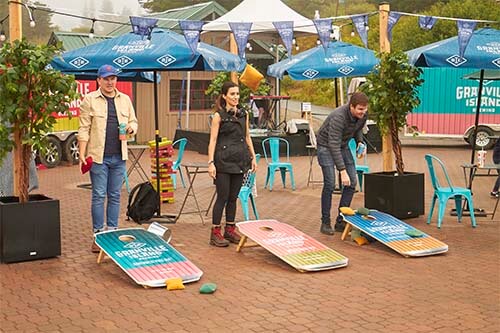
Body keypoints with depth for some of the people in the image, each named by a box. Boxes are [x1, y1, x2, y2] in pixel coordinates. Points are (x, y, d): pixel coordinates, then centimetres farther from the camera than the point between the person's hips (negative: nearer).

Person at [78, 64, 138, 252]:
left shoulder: (125, 100, 12)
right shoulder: (90, 100, -1)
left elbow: (133, 121, 19)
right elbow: (84, 129, -3)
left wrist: (131, 128, -5)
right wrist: (82, 154, -9)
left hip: (119, 156, 4)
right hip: (98, 156, -4)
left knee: (115, 196, 10)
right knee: (98, 196, 0)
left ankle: (112, 232, 18)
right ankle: (98, 235, 8)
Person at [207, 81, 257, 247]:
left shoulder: (244, 114, 10)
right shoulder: (219, 116, -5)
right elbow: (213, 140, -8)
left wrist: (253, 157, 12)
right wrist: (211, 162, -15)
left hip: (240, 160, 5)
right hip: (223, 160, -5)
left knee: (233, 197, 11)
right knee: (223, 197, -3)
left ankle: (230, 230, 21)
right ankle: (215, 233, 4)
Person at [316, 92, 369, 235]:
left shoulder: (363, 114, -14)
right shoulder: (338, 117, -35)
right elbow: (333, 145, -36)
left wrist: (360, 142, -11)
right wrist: (342, 171, -38)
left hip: (343, 145, 7)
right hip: (326, 145, -7)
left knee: (351, 183, -2)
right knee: (330, 184, -14)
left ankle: (341, 221, 6)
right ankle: (325, 223, -2)